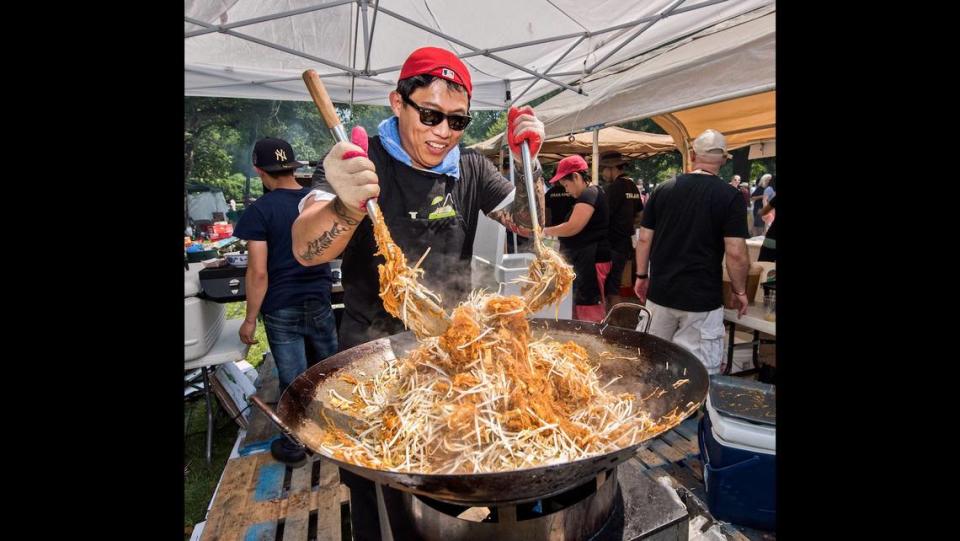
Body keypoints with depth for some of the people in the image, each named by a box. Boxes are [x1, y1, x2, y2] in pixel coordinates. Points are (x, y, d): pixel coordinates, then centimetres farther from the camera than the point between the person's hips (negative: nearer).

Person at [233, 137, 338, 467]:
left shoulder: (260, 211, -12)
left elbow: (258, 272, -16)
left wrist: (250, 319, -7)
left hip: (282, 309, -4)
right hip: (320, 302, 4)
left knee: (293, 379, 7)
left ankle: (294, 447, 24)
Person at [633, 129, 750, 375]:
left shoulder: (663, 189, 1)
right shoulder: (731, 197, -8)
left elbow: (644, 239, 3)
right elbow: (736, 253, -13)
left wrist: (642, 276, 14)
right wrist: (740, 291, 2)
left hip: (660, 293, 4)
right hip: (702, 299, -3)